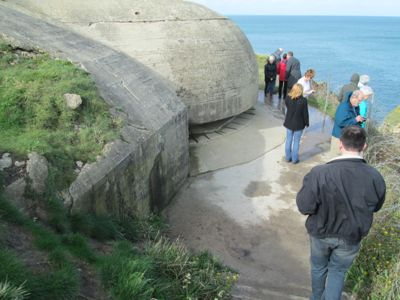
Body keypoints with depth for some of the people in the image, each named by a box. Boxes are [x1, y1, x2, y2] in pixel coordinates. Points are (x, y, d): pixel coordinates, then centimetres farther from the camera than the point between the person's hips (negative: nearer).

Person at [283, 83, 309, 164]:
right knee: (296, 142, 9)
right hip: (299, 124, -3)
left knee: (288, 140, 16)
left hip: (289, 123, 3)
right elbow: (305, 113, -11)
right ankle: (294, 159, 19)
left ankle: (288, 157, 25)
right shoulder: (303, 100, -20)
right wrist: (306, 123, 3)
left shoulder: (288, 98, -12)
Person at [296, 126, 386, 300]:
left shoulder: (319, 174, -30)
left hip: (321, 232, 0)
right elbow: (375, 207, -2)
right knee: (338, 271, 26)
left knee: (318, 266, 27)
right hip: (351, 236, 1)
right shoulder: (375, 178, -20)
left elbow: (304, 207, -22)